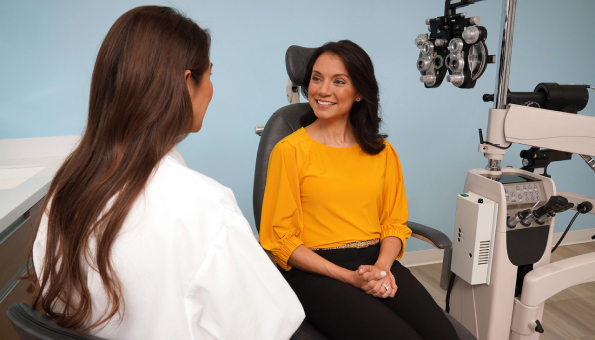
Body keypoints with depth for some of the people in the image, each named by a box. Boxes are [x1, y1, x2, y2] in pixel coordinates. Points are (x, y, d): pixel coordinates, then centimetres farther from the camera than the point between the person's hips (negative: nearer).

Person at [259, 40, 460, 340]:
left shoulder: (382, 152, 12)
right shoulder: (290, 150, -2)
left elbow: (395, 222, 12)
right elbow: (281, 239, -4)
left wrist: (382, 267, -9)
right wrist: (350, 277, -13)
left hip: (377, 263, 4)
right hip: (316, 271, -4)